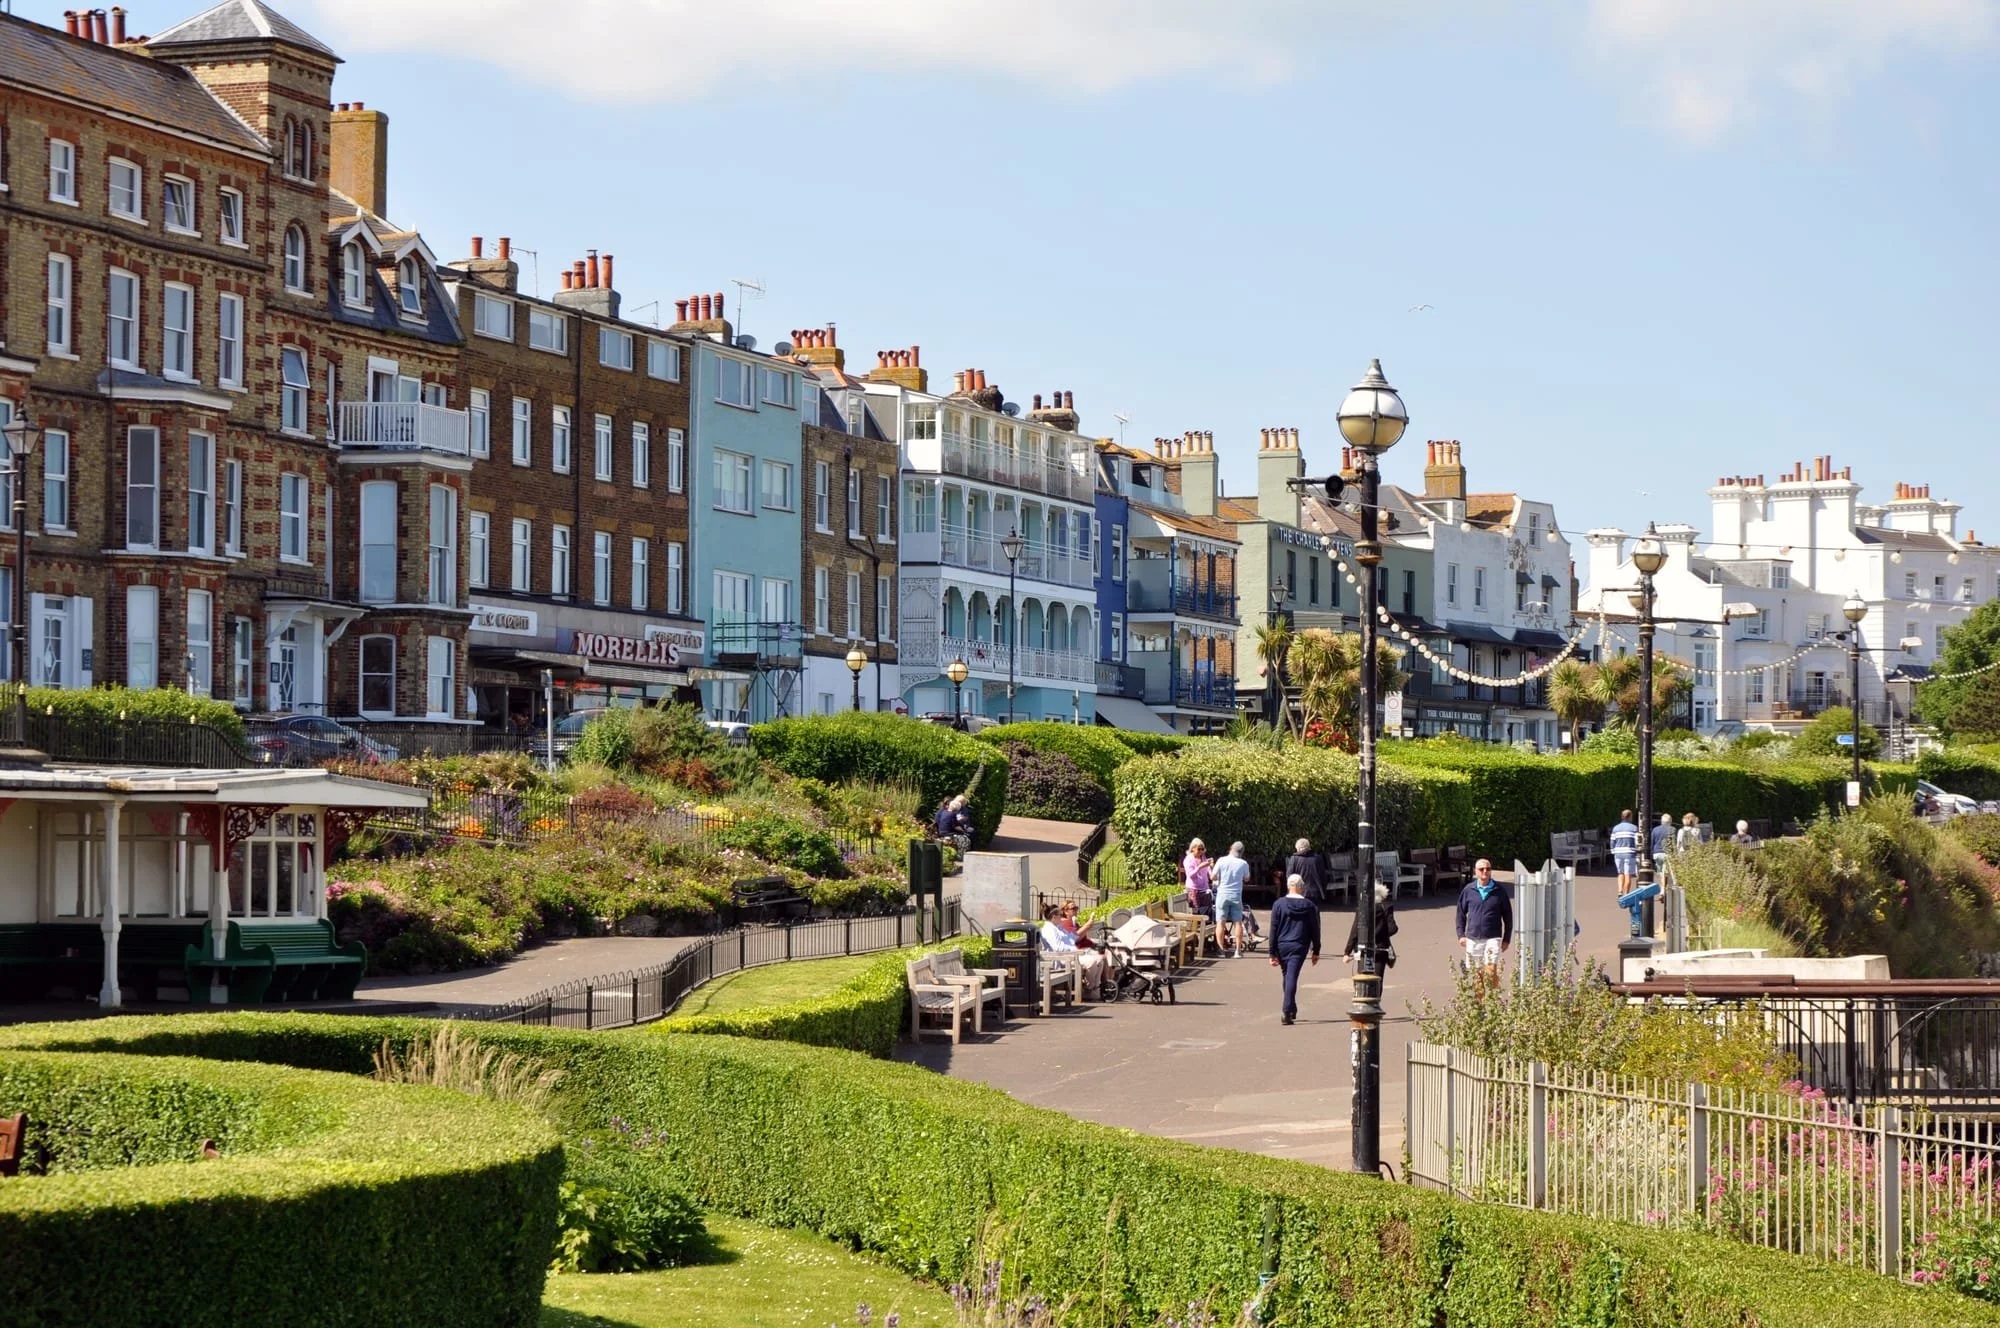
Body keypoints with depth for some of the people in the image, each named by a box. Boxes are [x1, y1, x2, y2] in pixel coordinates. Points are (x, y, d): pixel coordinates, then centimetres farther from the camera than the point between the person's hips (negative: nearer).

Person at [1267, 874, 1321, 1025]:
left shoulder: (1279, 904, -2)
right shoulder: (1310, 906, 0)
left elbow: (1273, 930, -2)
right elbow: (1315, 930, 4)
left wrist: (1272, 953, 1)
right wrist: (1316, 951, 13)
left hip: (1282, 946, 1)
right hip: (1299, 947, -1)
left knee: (1287, 977, 17)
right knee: (1292, 977, -6)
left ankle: (1292, 1009, 27)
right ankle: (1287, 1011, -19)